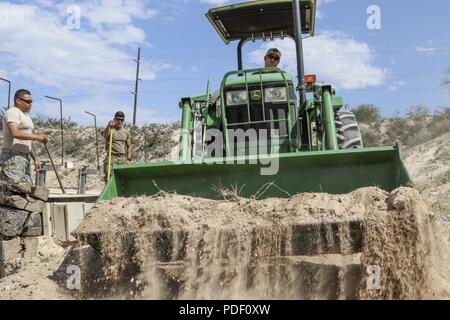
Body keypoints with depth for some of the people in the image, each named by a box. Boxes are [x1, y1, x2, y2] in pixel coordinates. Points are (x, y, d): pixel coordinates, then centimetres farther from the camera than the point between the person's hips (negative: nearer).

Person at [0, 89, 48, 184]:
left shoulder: (26, 116, 22)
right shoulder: (12, 112, -7)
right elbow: (15, 133, -24)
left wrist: (35, 158, 17)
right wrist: (37, 137, -18)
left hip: (25, 158, 9)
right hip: (13, 156, -9)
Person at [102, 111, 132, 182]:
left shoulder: (126, 132, 14)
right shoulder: (110, 129, 4)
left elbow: (129, 146, 14)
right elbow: (105, 136, -19)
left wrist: (129, 159, 3)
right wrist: (109, 126, -36)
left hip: (123, 158, 3)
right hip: (111, 157, -3)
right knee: (109, 178, -8)